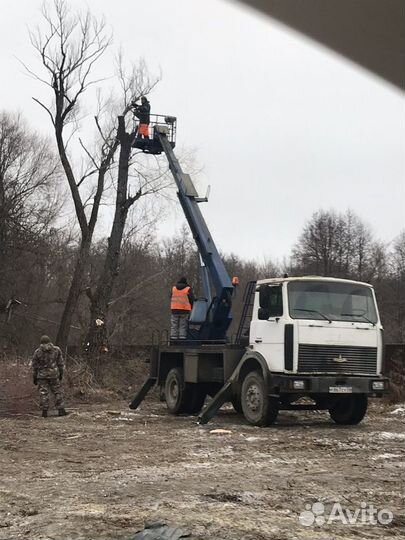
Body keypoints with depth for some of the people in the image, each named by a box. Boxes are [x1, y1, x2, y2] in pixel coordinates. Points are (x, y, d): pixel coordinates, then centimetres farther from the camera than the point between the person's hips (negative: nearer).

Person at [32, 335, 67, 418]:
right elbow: (60, 363, 2)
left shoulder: (37, 352, -4)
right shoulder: (56, 350, -1)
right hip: (53, 374, 0)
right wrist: (61, 374, 10)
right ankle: (61, 410, 4)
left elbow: (35, 366, -1)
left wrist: (34, 378, 7)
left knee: (43, 393, 4)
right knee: (58, 392, 7)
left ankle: (44, 411, 2)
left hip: (42, 375, 0)